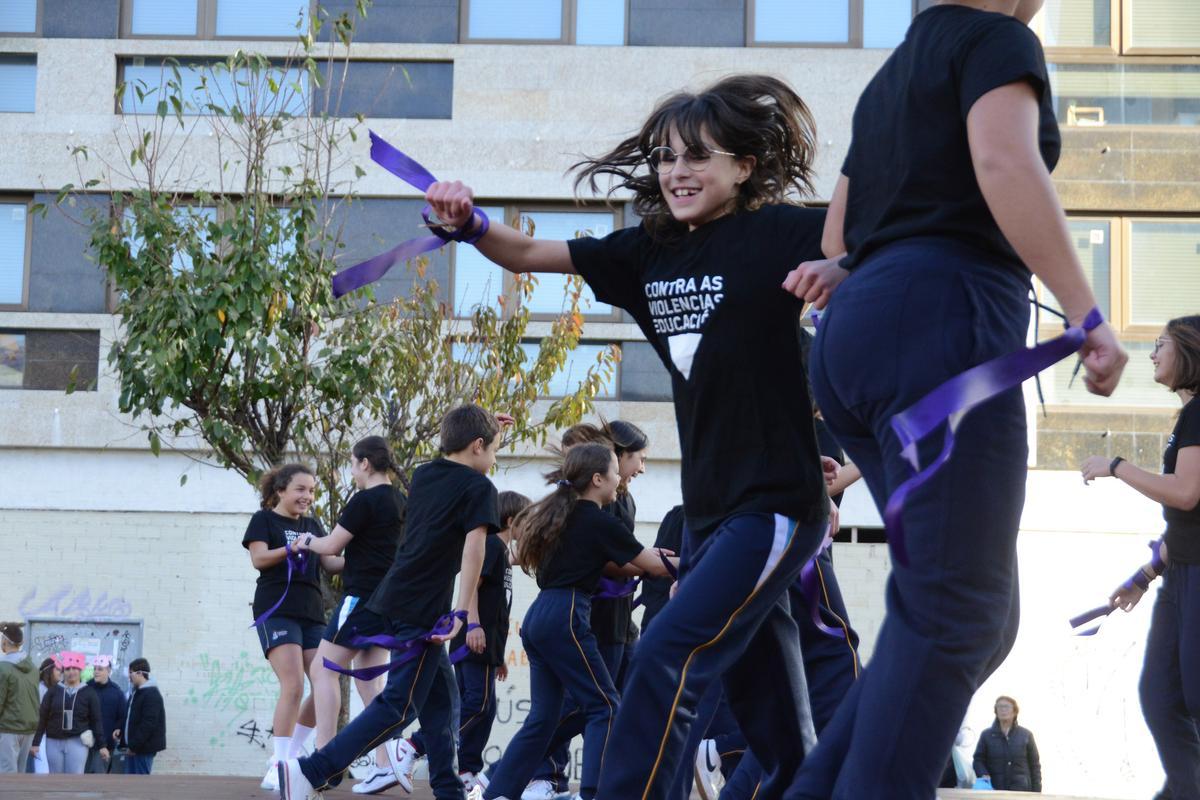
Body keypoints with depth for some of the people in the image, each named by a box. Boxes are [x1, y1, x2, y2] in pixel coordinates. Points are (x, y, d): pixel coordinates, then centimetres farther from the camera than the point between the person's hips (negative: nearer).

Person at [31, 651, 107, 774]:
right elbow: (42, 719, 5)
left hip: (78, 742, -2)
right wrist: (36, 743, 0)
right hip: (54, 742, 2)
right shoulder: (53, 692, 5)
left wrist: (102, 745, -2)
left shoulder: (89, 693, 2)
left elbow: (96, 721, 2)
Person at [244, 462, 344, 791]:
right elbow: (258, 558, -9)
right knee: (294, 685, -19)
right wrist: (292, 548, -24)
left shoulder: (312, 526, 21)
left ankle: (286, 756, 10)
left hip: (311, 613, 7)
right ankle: (279, 768, -16)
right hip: (277, 610, -7)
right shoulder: (264, 519, 4)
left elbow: (331, 563, 12)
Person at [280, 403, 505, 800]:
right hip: (422, 610, -9)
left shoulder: (424, 474, 15)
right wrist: (468, 614, -24)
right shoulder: (479, 488, -6)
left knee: (440, 699, 17)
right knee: (399, 707, -8)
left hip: (395, 597, 9)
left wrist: (482, 426, 39)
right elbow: (474, 546, -19)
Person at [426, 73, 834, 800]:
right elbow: (530, 256, 9)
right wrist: (469, 222, -10)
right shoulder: (649, 252, 8)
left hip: (777, 503, -7)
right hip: (711, 510, 7)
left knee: (666, 664, -18)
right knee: (781, 740, 13)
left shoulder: (780, 233, -10)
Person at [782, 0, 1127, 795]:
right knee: (953, 616, -10)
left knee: (968, 614, 8)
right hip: (938, 325, -9)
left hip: (856, 334, 9)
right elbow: (1005, 163, -17)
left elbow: (842, 229, 34)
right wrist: (1088, 314, -19)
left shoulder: (896, 72, 28)